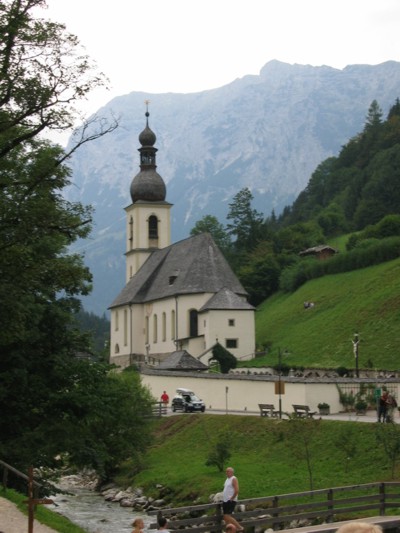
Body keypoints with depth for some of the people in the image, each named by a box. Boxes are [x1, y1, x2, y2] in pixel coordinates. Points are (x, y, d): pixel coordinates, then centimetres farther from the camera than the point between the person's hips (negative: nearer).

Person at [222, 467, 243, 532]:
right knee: (226, 517, 7)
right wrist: (224, 498, 16)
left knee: (227, 516, -15)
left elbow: (236, 490, -21)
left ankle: (239, 527, -8)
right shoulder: (227, 479, 16)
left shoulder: (234, 479, -11)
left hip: (231, 501, -9)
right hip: (225, 501, 9)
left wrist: (231, 498, -17)